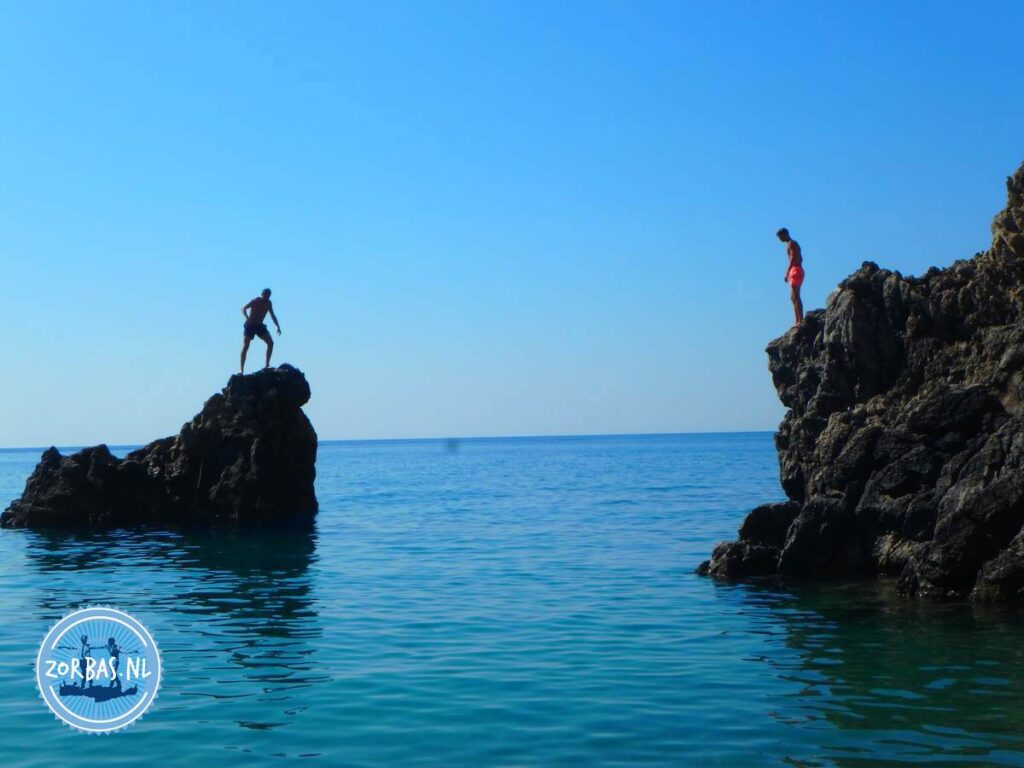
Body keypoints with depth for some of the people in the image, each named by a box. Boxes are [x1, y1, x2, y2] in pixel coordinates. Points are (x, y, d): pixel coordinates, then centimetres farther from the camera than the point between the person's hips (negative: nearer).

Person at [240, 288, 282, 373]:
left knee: (270, 343, -7)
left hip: (259, 326, 5)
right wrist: (247, 318, -36)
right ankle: (242, 369, -6)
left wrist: (278, 326, 6)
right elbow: (243, 309, -20)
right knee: (245, 347, -7)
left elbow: (272, 315, 13)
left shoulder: (268, 303, 2)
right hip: (250, 326, -5)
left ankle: (267, 364, -2)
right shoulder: (255, 301, -14)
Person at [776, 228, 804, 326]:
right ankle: (798, 321, 8)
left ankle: (800, 321, -17)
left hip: (795, 271, -10)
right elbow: (800, 258, 25)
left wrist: (787, 274, -22)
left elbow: (793, 258, -18)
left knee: (796, 297, -13)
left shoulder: (791, 244, -7)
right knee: (793, 297, 11)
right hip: (798, 270, 10)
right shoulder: (794, 244, 22)